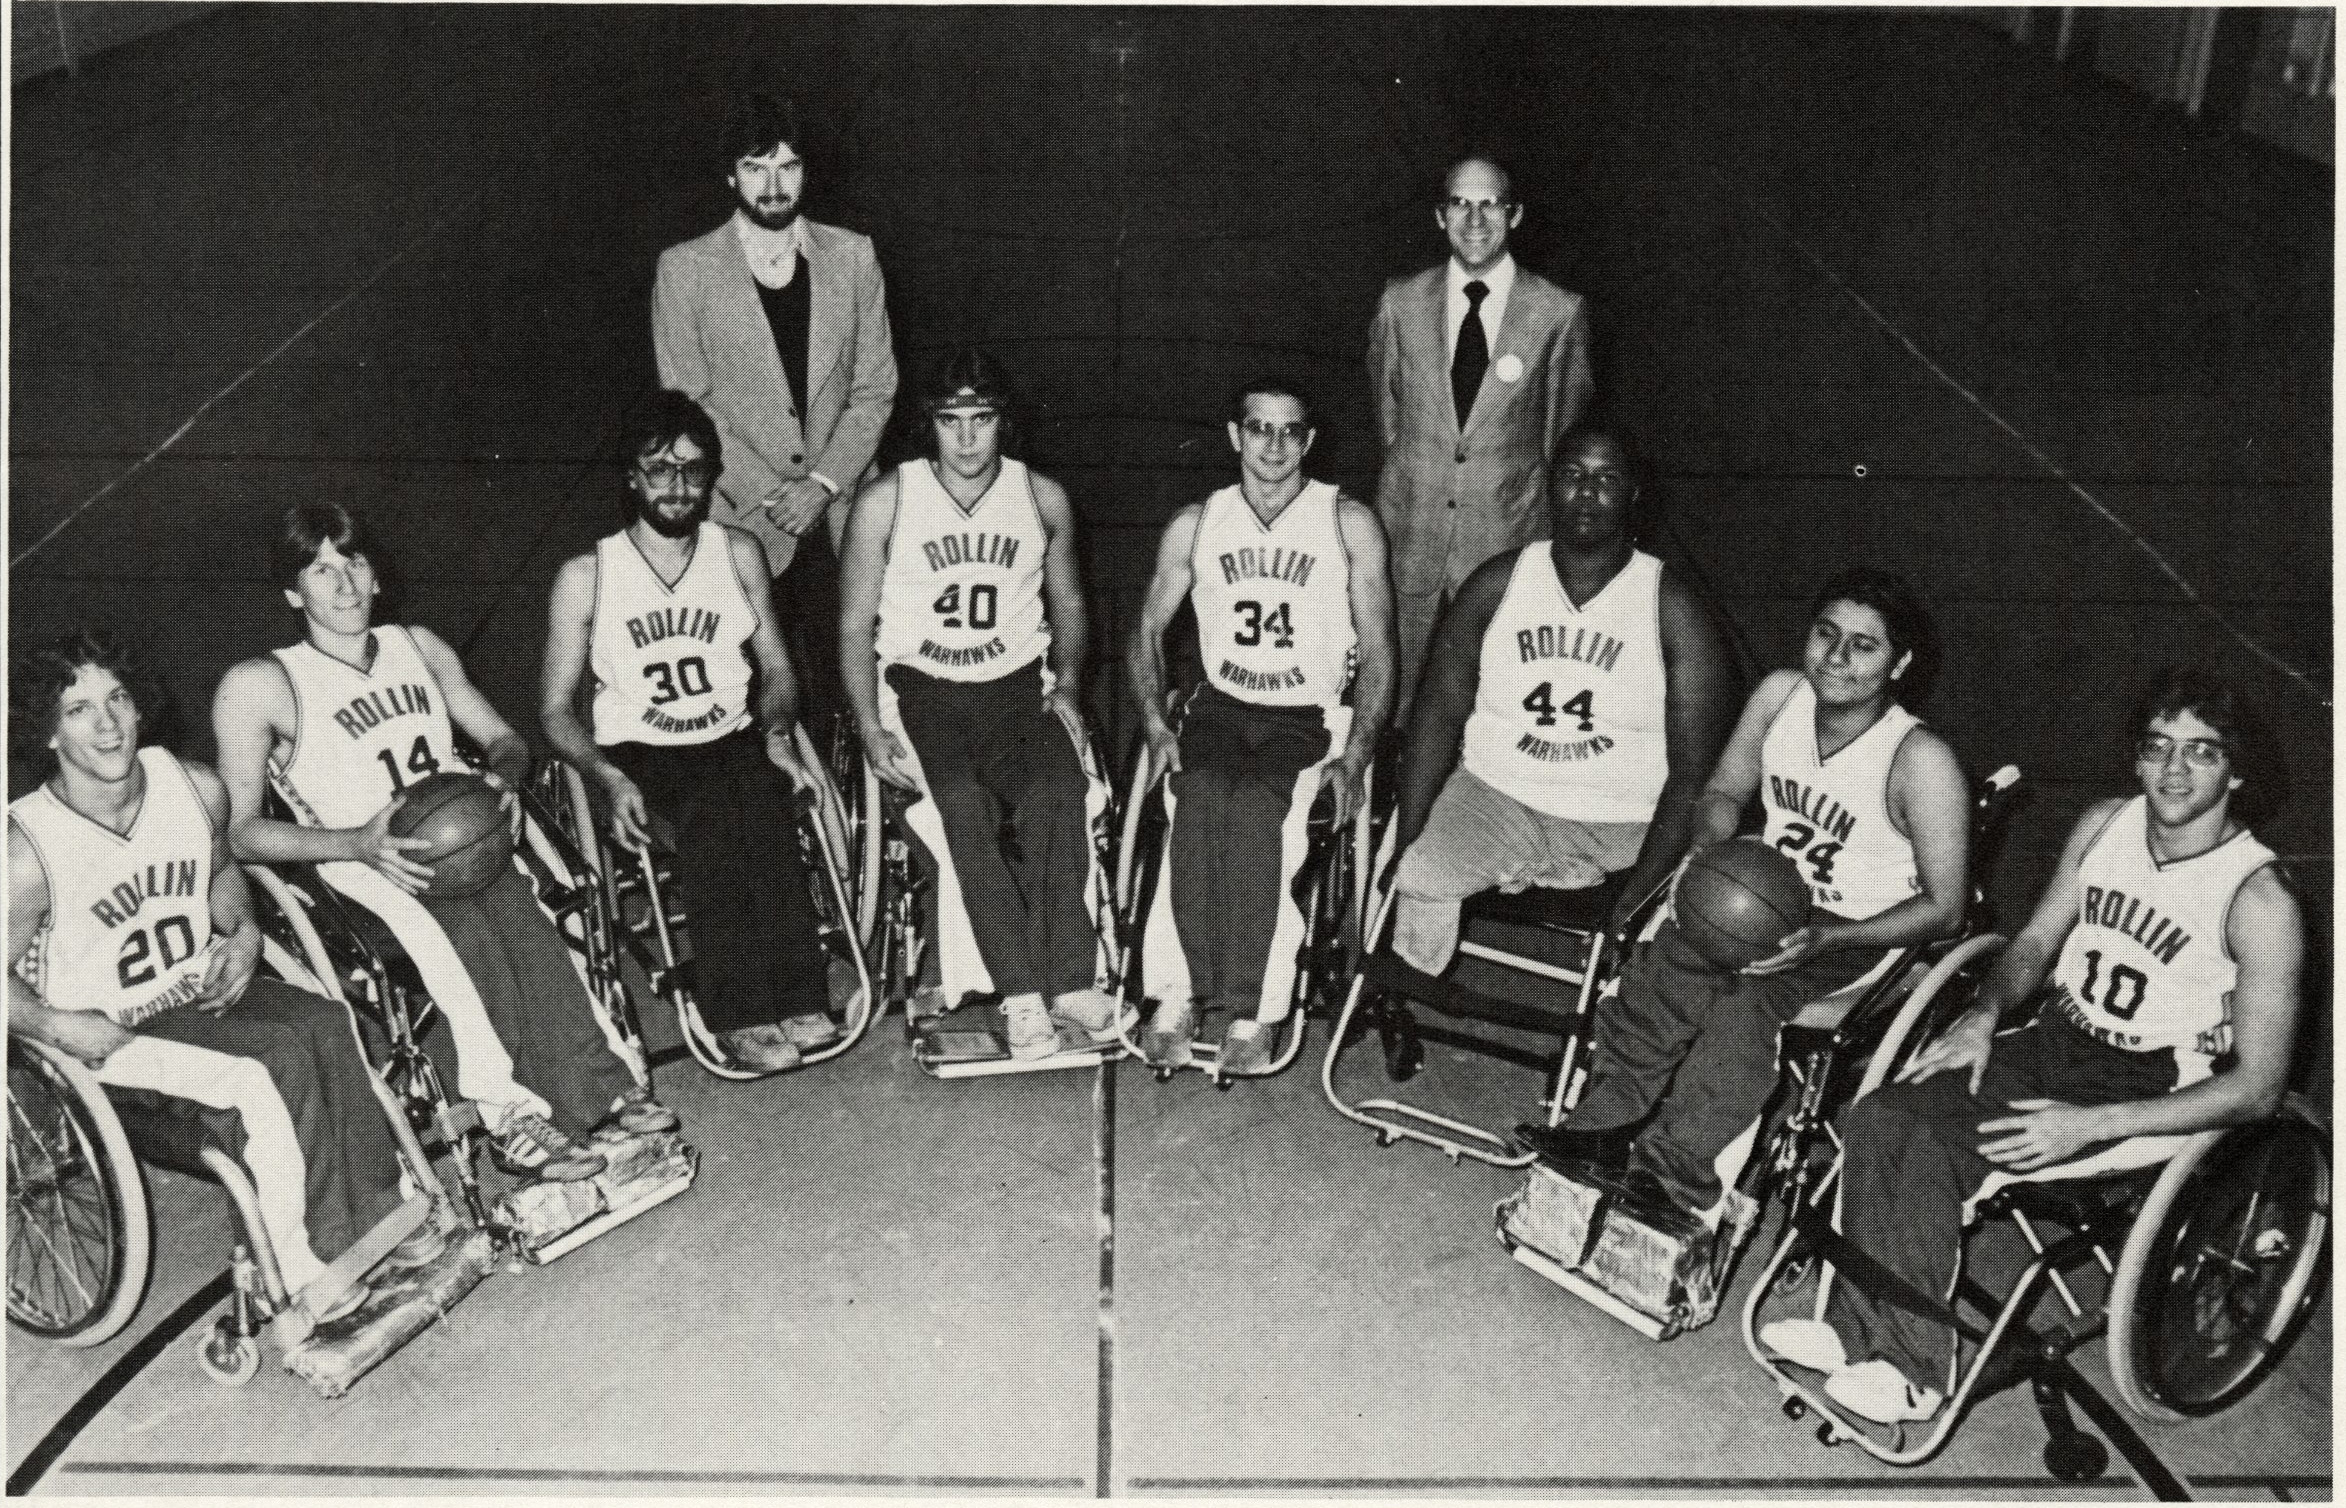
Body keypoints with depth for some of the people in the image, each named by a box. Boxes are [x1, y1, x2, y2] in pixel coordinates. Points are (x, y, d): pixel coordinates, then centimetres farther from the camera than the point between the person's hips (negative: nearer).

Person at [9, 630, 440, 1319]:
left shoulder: (196, 788, -6)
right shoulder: (27, 846, -21)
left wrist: (244, 933, 1)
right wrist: (58, 1026, -24)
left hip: (203, 989, 5)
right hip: (109, 1034, -5)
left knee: (325, 1025, -22)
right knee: (273, 1064, -27)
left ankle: (376, 1218, -11)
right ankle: (302, 1265, -13)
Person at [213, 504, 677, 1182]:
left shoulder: (417, 644, 19)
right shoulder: (259, 685, 3)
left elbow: (503, 738, 22)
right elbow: (241, 831, -3)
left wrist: (503, 777, -4)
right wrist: (359, 842, -19)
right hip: (358, 867, -4)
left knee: (525, 913, -30)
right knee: (463, 928, -34)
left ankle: (606, 1080, -30)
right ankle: (512, 1115, -32)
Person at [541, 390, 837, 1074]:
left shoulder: (739, 552, 9)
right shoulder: (585, 576, 1)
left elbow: (776, 667, 15)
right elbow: (556, 708, 3)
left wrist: (776, 734, -7)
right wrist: (608, 776, -16)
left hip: (735, 741, 2)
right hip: (639, 756, -2)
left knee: (754, 807, -34)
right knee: (713, 818, -35)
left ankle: (791, 1001, -36)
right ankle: (742, 1014, -34)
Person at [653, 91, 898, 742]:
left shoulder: (851, 256, 7)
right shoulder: (685, 268, 1)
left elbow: (875, 386, 6)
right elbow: (686, 402, -1)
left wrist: (824, 481, -7)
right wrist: (768, 494, -10)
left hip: (838, 513, 2)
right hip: (740, 518, -1)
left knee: (839, 682, 0)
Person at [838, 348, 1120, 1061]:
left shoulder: (1043, 498, 8)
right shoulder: (885, 501, 1)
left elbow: (1067, 601, 21)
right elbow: (856, 623, 4)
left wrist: (1068, 683, 4)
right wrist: (871, 727, -8)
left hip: (1019, 683, 2)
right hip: (920, 686, -1)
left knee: (1057, 794, -30)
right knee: (965, 804, -32)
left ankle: (1067, 979, -28)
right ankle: (1023, 991, -30)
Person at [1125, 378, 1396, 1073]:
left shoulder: (1349, 523, 4)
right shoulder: (1195, 525, 11)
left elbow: (1377, 652, 1)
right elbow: (1148, 632, 16)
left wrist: (1354, 756, -11)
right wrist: (1156, 724, -1)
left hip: (1314, 716, -2)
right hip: (1220, 707, 2)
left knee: (1253, 809, -33)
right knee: (1199, 803, -32)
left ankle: (1251, 1012, -24)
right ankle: (1176, 996, -26)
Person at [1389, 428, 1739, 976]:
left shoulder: (1675, 611, -4)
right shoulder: (1498, 583, 4)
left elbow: (1692, 772, -9)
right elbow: (1441, 711, 1)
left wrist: (1637, 896, -20)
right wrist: (1405, 843, -11)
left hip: (1620, 827, -1)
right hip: (1494, 795, 1)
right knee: (1416, 876, -25)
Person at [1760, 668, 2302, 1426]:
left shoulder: (2259, 901, -17)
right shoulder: (2104, 825, 1)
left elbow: (2258, 1086, -16)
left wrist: (2092, 1124, -24)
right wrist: (1983, 1015, -5)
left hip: (2145, 1093, -6)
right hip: (2052, 1042, 6)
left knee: (1923, 1152, -26)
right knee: (1881, 1118, -18)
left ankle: (1908, 1369, -12)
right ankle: (1860, 1331, -9)